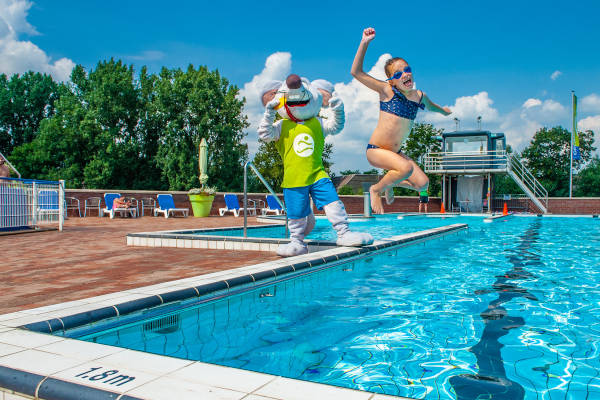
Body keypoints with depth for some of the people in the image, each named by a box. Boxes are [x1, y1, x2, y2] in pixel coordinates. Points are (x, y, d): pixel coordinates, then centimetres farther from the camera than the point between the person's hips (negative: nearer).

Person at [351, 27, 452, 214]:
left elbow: (430, 106, 32)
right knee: (406, 168, -30)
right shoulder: (387, 90, -10)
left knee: (422, 184, -2)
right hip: (375, 150, -6)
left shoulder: (420, 96, 6)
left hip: (395, 152, 6)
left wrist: (443, 110, 51)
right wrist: (364, 43, -22)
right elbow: (356, 72, -16)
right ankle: (376, 189, -4)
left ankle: (391, 182, 26)